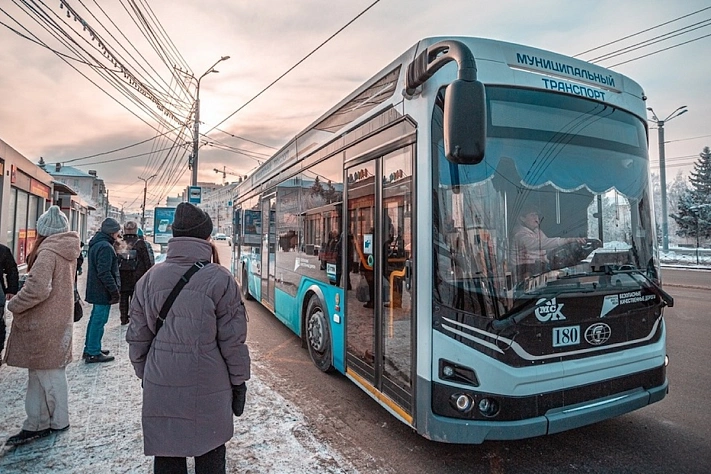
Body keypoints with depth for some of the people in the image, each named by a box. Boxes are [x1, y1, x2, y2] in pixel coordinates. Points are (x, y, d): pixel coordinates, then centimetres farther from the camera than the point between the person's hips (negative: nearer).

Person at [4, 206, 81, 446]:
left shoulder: (47, 252, -18)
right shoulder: (68, 252, 9)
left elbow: (37, 289, -25)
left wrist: (13, 304, -9)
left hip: (44, 324, -8)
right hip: (59, 319, 8)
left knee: (47, 373, 6)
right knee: (41, 372, 15)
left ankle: (59, 421, 20)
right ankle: (37, 423, 24)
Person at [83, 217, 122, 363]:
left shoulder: (95, 244, 13)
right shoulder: (105, 247, -19)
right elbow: (105, 273, -24)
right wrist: (115, 291, -18)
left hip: (95, 290, 10)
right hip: (103, 291, -10)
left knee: (95, 319, 18)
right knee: (99, 321, -2)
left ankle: (89, 349, 29)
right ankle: (93, 353, 5)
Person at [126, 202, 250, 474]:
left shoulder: (149, 279, 0)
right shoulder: (219, 279, -12)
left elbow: (138, 338, 7)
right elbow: (233, 340, -11)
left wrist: (145, 375, 21)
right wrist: (239, 381, 2)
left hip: (160, 387, 4)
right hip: (208, 387, -3)